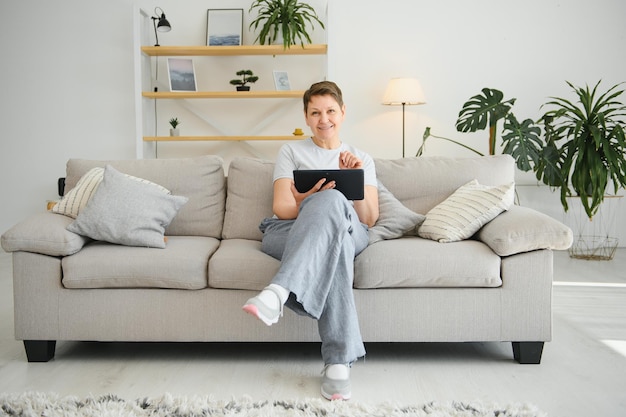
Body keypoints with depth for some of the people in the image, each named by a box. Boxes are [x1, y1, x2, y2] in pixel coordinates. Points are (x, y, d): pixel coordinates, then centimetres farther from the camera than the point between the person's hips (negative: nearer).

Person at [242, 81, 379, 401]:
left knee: (330, 198, -38)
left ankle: (278, 293, -53)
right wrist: (311, 204, -19)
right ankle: (339, 360, -47)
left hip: (349, 234, 1)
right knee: (332, 242, -41)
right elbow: (281, 207, 4)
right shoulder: (291, 152, 20)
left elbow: (369, 219, 12)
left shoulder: (362, 159, 25)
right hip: (286, 233, -1)